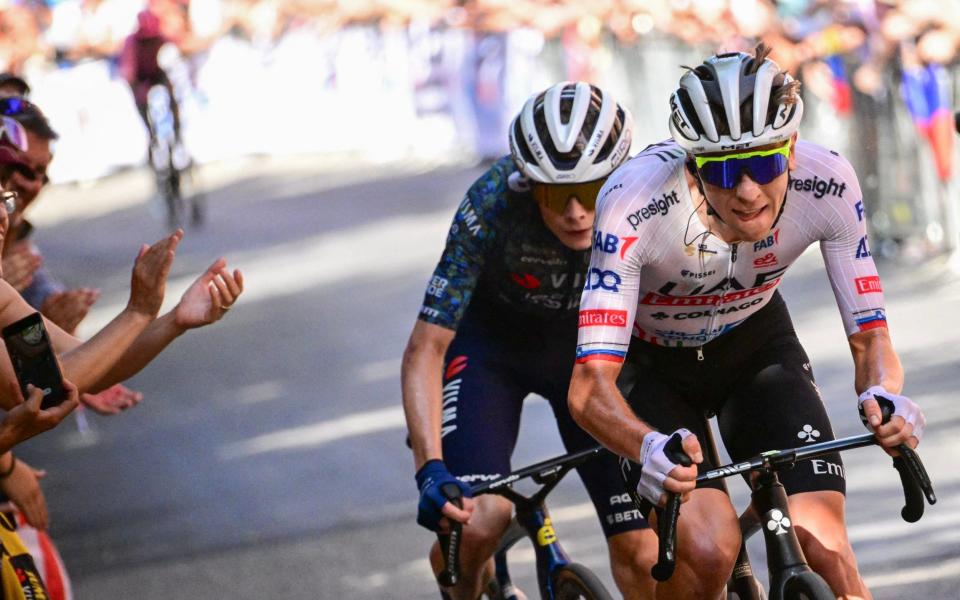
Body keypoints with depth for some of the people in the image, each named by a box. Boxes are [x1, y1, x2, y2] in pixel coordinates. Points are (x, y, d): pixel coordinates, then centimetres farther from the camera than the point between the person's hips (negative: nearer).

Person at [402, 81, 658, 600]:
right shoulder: (492, 206, -32)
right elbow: (425, 348, -30)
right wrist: (431, 469, -42)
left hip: (589, 345, 2)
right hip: (491, 341, -1)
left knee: (641, 553, -11)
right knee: (477, 521, -24)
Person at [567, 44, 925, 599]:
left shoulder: (827, 184, -28)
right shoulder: (636, 204, -36)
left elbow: (869, 335, -19)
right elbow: (591, 385, -39)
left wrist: (883, 395, -42)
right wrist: (649, 448, -60)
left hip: (755, 347, 2)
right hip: (651, 362, -2)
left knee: (823, 554, -18)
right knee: (707, 551, -26)